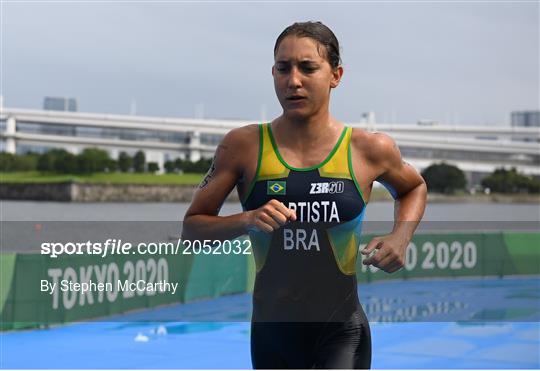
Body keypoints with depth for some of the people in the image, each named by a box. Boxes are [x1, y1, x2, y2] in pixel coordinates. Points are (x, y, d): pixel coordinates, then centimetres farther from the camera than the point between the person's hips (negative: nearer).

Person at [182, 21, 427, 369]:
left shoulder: (370, 149, -3)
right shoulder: (244, 145, -4)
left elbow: (414, 187, 19)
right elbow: (191, 228, -1)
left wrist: (400, 238, 0)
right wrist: (246, 220, -20)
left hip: (342, 330, -2)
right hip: (270, 328, 2)